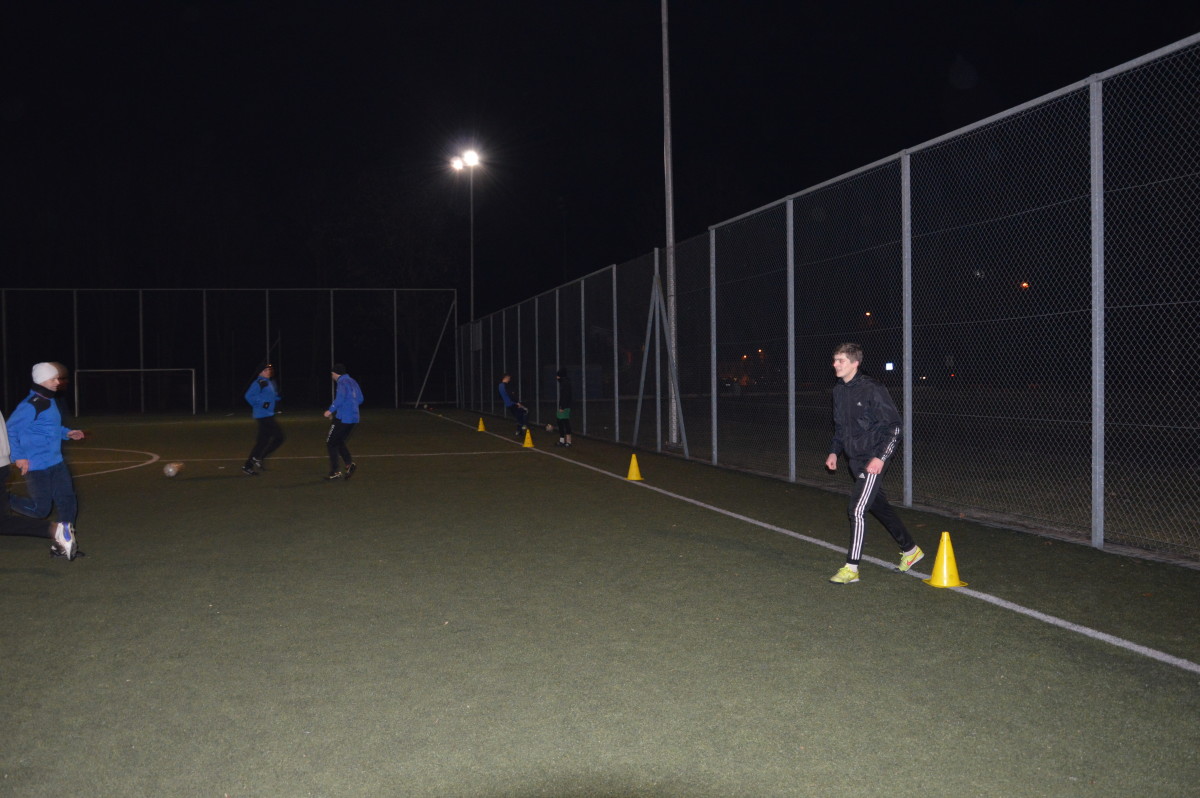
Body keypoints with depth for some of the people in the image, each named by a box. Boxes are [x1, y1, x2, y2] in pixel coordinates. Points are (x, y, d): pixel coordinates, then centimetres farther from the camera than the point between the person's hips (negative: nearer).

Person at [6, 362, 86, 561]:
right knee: (40, 509, -3)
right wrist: (18, 457, -18)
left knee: (68, 501, 6)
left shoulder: (51, 401, 11)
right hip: (35, 466, -9)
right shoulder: (31, 405, -18)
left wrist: (67, 433, 14)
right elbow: (11, 430, -16)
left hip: (55, 463, 9)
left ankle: (63, 541, 15)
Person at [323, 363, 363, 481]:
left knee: (330, 443, 3)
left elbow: (340, 398, -25)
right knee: (339, 443, 18)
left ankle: (334, 472, 1)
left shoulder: (342, 383, -11)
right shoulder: (352, 382, 14)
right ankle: (350, 464, -2)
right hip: (354, 419, 8)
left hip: (342, 418, -8)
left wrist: (330, 410, -16)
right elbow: (360, 399, 18)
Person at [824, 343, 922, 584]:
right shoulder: (839, 391, 8)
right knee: (879, 506, 17)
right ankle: (910, 549, 35)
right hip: (855, 460, 8)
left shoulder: (872, 390, -17)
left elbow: (894, 426, -15)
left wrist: (881, 456, -21)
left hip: (873, 460, -8)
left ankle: (851, 568, -6)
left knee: (857, 510, -13)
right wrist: (835, 451, 11)